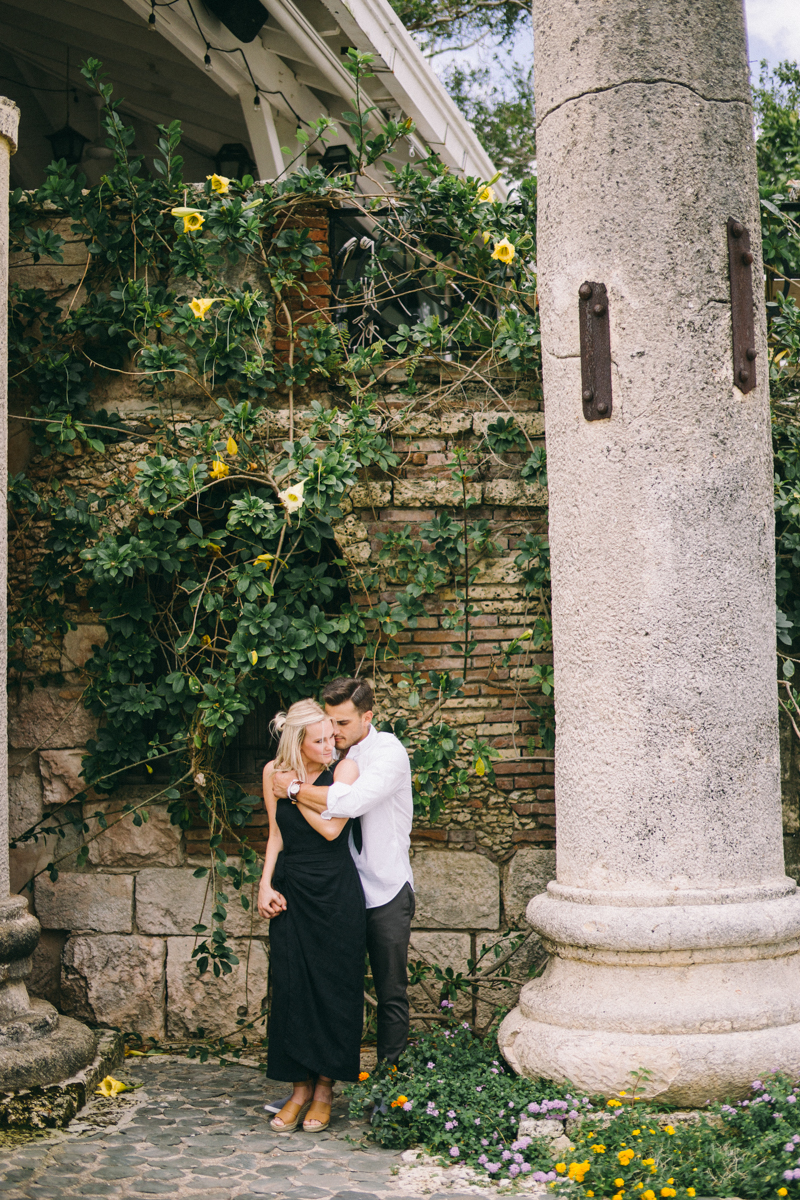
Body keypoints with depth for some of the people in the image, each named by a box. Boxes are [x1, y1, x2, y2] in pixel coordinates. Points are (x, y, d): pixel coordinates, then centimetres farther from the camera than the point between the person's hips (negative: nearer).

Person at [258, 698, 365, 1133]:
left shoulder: (344, 770, -7)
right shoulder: (274, 772, 2)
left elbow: (331, 827, -17)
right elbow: (277, 834, 10)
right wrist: (265, 884, 0)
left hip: (336, 893, -3)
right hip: (291, 892, 3)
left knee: (332, 988, 3)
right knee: (290, 987, 4)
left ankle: (324, 1088, 17)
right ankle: (300, 1087, 17)